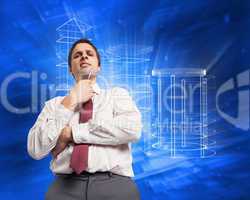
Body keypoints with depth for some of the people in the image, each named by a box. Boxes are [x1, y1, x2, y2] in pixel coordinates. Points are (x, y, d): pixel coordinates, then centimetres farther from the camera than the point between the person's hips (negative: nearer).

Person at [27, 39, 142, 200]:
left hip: (114, 184, 0)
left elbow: (132, 129, -8)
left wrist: (71, 132, -5)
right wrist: (70, 102, -1)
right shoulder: (54, 104, 14)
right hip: (65, 186, 1)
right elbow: (35, 150, 1)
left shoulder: (117, 94, 12)